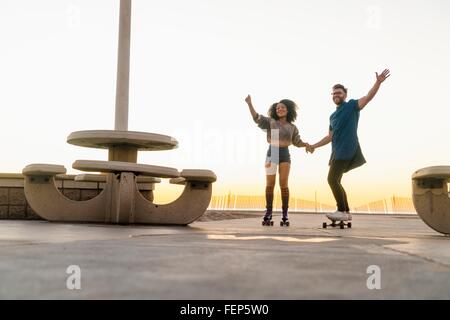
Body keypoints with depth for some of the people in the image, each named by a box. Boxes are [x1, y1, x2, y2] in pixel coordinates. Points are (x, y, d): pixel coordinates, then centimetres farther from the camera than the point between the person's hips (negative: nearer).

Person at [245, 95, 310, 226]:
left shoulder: (292, 127, 11)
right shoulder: (270, 121, 3)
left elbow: (297, 142, 16)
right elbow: (257, 118, -10)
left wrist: (307, 145, -4)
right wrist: (249, 103, -23)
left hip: (285, 155, 1)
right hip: (271, 154, -1)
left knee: (283, 184, -8)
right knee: (270, 185, -7)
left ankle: (285, 215, -2)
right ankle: (268, 213, 2)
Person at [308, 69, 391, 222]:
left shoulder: (352, 105, 4)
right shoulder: (333, 116, 24)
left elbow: (368, 97, -12)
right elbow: (330, 137, 26)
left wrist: (378, 82, -25)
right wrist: (314, 146, 20)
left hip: (347, 150, -8)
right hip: (337, 152, 8)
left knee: (332, 179, -16)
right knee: (335, 182, 8)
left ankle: (342, 211, -11)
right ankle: (346, 212, 14)